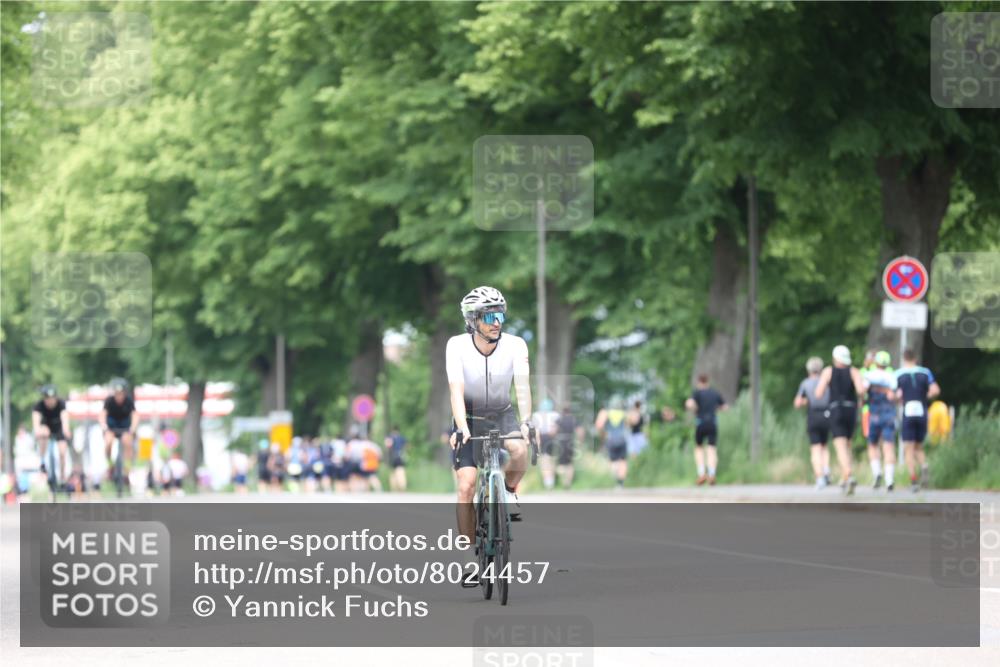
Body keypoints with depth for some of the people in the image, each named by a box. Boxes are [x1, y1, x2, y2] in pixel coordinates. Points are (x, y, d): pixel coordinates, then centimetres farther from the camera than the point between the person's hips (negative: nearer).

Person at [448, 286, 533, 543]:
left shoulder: (515, 345, -17)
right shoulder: (457, 346, -20)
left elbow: (522, 386, -26)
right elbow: (456, 390, -28)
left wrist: (526, 422, -43)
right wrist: (462, 429, -43)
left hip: (502, 415, 0)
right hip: (470, 418, 0)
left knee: (520, 450, -33)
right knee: (466, 488, -13)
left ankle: (509, 491, -1)